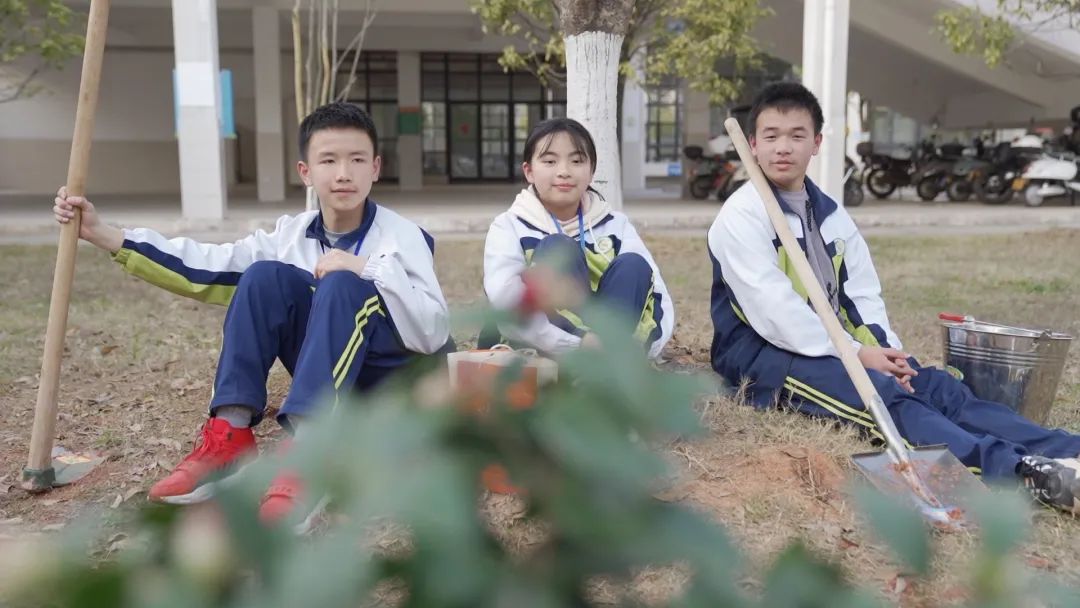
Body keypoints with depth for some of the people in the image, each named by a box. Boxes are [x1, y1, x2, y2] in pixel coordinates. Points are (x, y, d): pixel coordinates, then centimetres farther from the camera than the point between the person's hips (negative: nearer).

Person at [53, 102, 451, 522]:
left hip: (399, 381, -4)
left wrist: (371, 271, -30)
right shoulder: (292, 234, 2)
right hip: (329, 374, 5)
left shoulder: (403, 237, -13)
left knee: (344, 285, -31)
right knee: (265, 277, -16)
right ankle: (230, 436, -19)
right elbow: (207, 267, -2)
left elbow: (433, 335, -22)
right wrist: (105, 235, -6)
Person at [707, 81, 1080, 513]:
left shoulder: (830, 214, 15)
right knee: (882, 396, -30)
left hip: (832, 345, 8)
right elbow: (774, 311, -19)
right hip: (763, 353, -7)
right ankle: (1022, 473, -46)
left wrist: (884, 349, -10)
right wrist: (857, 353, -18)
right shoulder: (741, 217, -10)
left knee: (938, 385, -14)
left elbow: (864, 294, 10)